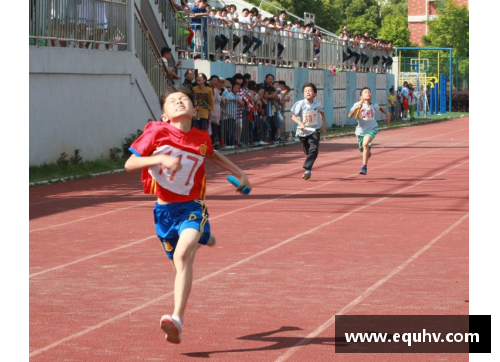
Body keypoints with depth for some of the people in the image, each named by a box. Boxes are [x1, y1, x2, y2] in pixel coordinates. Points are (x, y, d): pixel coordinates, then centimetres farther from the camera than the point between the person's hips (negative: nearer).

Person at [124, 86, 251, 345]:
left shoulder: (201, 138, -2)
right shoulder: (157, 132, -10)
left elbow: (212, 155, 24)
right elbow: (129, 164, -14)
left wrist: (239, 174, 21)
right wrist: (161, 159, -28)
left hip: (192, 207, -1)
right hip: (164, 209, 1)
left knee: (182, 255, -27)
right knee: (179, 264, 15)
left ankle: (177, 319, -36)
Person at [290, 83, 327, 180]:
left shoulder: (317, 105, -5)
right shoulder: (300, 104, -13)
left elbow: (322, 112, 18)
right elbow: (293, 116, -14)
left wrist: (324, 123, 13)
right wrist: (300, 123, -28)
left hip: (314, 130, 0)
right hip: (303, 131, 0)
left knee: (313, 149, -19)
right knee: (307, 150, 16)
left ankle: (307, 169, -23)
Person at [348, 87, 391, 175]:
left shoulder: (374, 105, -3)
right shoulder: (358, 105, -13)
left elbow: (381, 108, 22)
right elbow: (350, 115, -27)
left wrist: (387, 115, 13)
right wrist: (356, 108, -42)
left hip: (371, 129, -1)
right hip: (361, 130, 1)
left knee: (365, 144, -27)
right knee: (362, 149, 15)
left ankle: (364, 167, -22)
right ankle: (368, 151, 56)